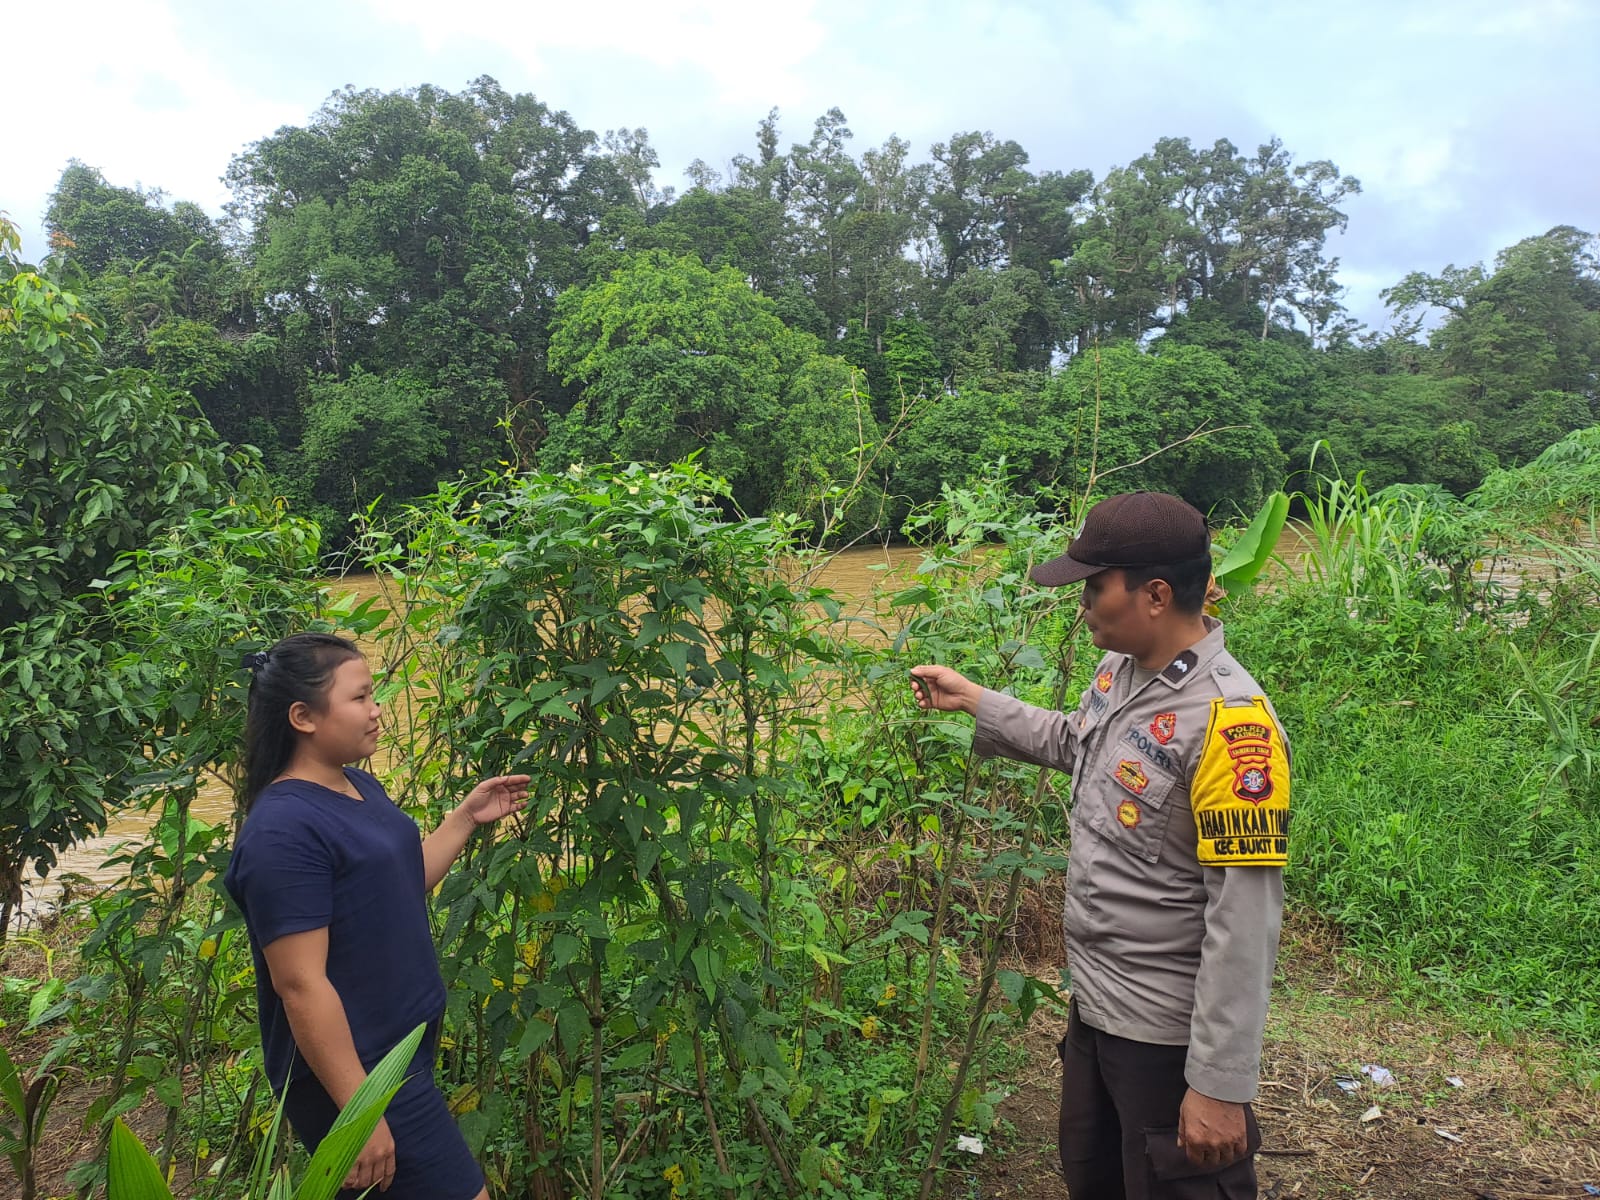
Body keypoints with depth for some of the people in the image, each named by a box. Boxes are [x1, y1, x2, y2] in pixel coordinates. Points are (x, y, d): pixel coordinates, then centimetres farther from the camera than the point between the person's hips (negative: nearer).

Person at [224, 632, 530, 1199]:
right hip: (353, 1071, -9)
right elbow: (300, 985, -26)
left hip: (401, 1046, 9)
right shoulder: (283, 831, -25)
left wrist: (466, 816, 12)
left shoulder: (358, 786, 5)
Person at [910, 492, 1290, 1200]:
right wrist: (972, 702, 19)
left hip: (1169, 1034, -8)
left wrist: (1221, 1085, -23)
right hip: (1094, 1003, 9)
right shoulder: (1119, 671, -1)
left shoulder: (1229, 722, -27)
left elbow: (1244, 920, -26)